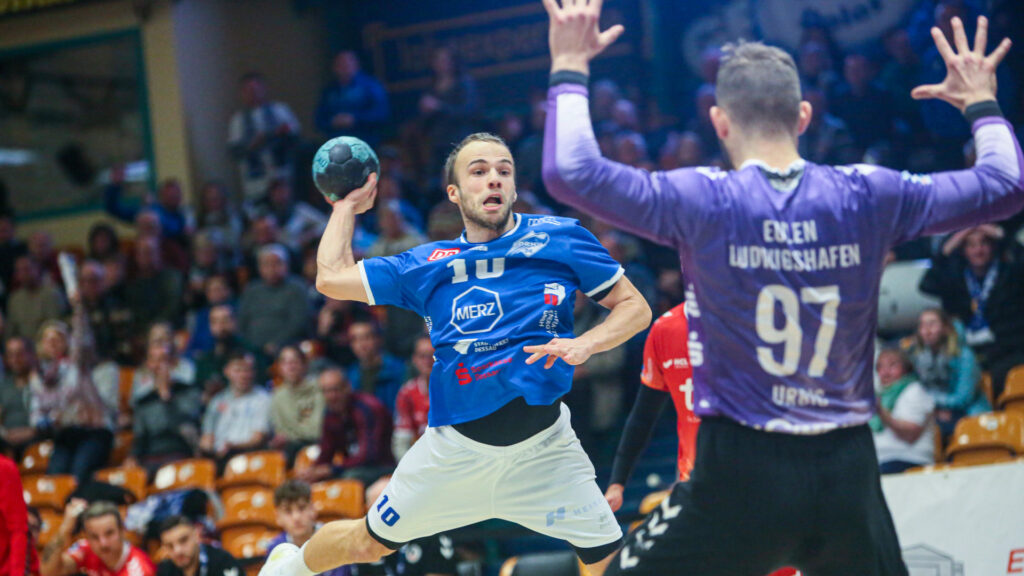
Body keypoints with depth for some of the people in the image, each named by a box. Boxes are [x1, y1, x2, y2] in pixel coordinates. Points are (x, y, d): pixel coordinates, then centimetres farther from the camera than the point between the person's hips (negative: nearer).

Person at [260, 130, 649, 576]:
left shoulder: (561, 238, 1)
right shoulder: (429, 264, 6)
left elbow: (635, 307, 3)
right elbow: (332, 277, 10)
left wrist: (586, 343, -15)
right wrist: (348, 205, 22)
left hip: (544, 448, 0)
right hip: (455, 447, 1)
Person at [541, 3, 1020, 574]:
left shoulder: (704, 201, -8)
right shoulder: (868, 196, 0)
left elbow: (571, 172, -9)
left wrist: (570, 69, 5)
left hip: (742, 472, -3)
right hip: (848, 477, 3)